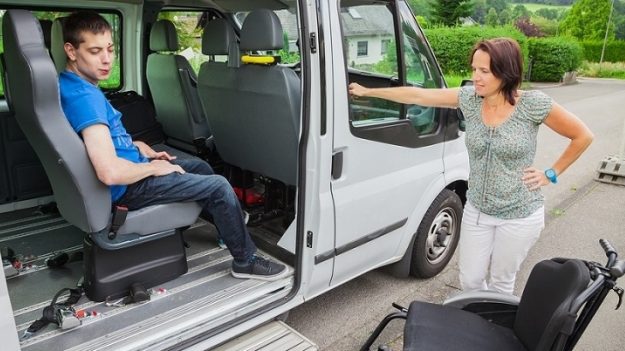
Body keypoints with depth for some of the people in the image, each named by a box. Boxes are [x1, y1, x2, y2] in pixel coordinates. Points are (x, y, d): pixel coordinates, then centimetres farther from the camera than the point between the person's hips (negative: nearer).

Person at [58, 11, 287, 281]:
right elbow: (110, 173, -35)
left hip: (128, 172, 10)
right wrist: (154, 167, -18)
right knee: (219, 186, -7)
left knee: (201, 167, 21)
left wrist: (140, 149, 6)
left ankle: (229, 229, 38)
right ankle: (245, 261, 9)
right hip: (124, 189, -10)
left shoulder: (71, 85, 4)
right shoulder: (83, 97, -28)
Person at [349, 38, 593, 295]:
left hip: (519, 216, -3)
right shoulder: (470, 98, -7)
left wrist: (551, 174, -6)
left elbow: (583, 136, -4)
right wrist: (367, 92, -3)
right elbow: (416, 95, -5)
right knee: (470, 280, 14)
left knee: (501, 284, 14)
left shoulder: (533, 104, -16)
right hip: (476, 211, 4)